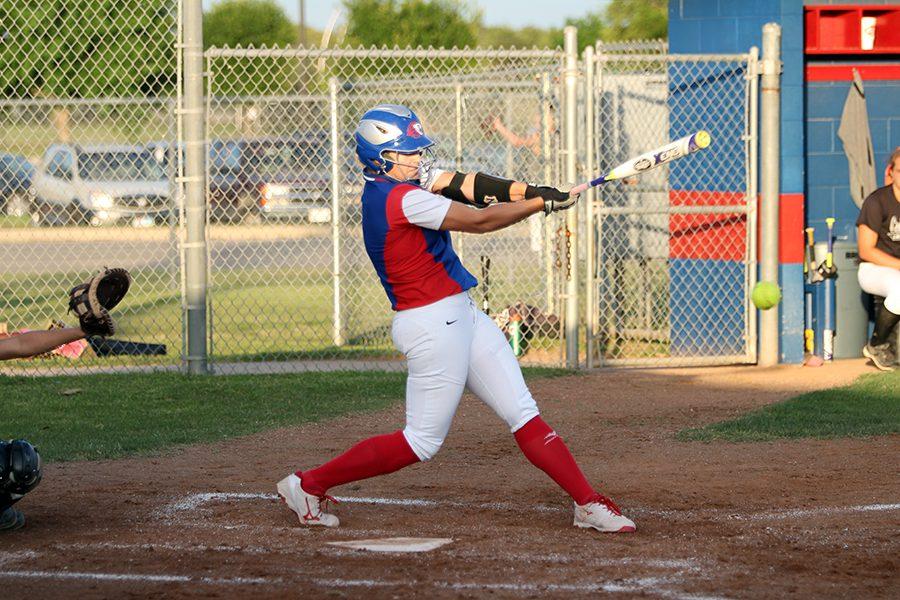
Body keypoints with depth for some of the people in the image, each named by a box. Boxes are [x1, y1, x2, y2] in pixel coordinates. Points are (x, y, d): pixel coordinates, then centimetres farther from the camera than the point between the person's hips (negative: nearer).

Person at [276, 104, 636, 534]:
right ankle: (309, 484, 8)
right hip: (433, 323, -10)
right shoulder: (401, 199, -20)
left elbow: (467, 186, 3)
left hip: (460, 316, 10)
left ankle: (588, 503, 7)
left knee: (523, 415, 7)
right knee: (422, 441, -1)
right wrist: (543, 203, -7)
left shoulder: (392, 182, 9)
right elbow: (480, 221, -16)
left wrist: (529, 191, -11)